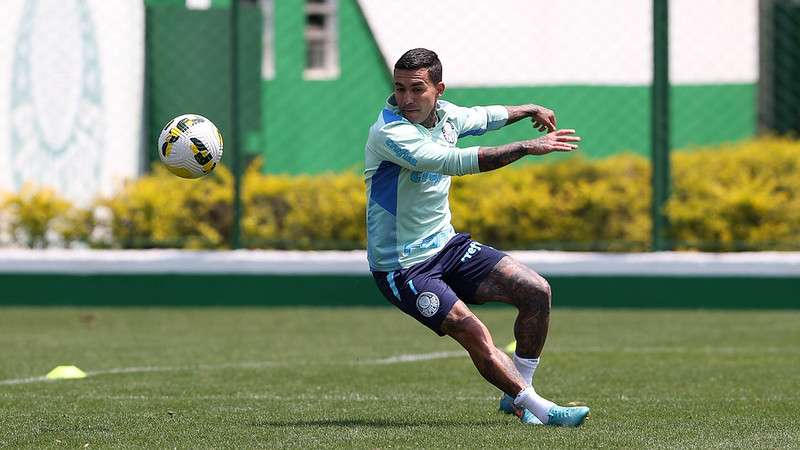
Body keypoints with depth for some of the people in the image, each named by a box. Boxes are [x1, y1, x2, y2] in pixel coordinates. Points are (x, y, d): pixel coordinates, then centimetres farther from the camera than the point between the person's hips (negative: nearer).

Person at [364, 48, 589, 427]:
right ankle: (539, 409, -9)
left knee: (536, 292, -1)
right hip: (402, 267, -8)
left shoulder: (445, 114, 0)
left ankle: (517, 394, 12)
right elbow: (455, 162, -37)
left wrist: (529, 110, 35)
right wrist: (526, 147, -37)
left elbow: (482, 117, 26)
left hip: (446, 246, 8)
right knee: (475, 335, -22)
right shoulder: (390, 133, -26)